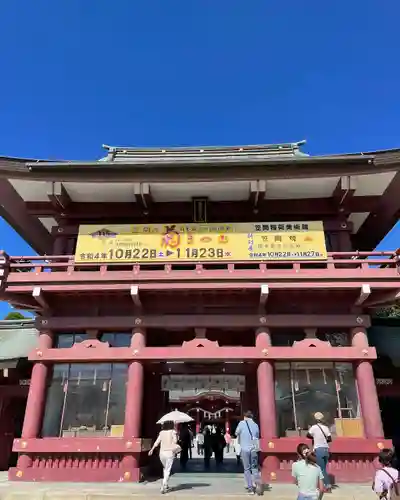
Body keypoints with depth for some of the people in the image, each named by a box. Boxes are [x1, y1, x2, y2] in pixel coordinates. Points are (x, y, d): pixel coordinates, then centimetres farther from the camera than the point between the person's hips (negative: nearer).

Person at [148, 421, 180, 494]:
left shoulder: (161, 432, 4)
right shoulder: (173, 432, -5)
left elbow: (157, 442, -3)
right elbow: (175, 441, -14)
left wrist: (152, 449, -2)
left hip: (162, 453, 4)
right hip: (170, 453, -4)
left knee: (165, 468, 24)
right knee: (167, 470, 2)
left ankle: (165, 485, 27)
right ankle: (163, 487, -8)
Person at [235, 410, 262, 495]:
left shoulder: (242, 423, -1)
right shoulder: (256, 425, 8)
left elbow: (236, 433, 8)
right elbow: (257, 437, 13)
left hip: (245, 449, -2)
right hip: (254, 449, 2)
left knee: (247, 469, 8)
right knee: (254, 468, 13)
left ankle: (250, 488, 6)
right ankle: (257, 482, -8)